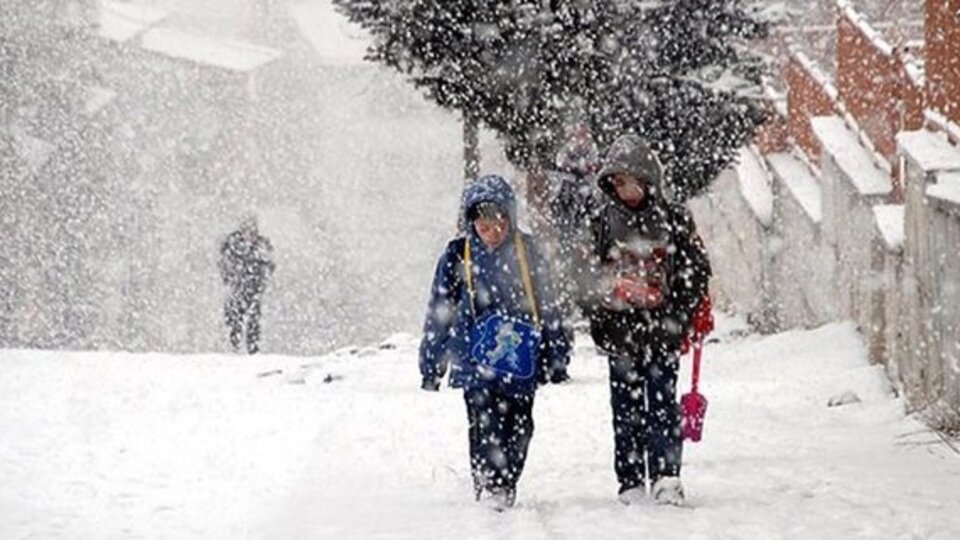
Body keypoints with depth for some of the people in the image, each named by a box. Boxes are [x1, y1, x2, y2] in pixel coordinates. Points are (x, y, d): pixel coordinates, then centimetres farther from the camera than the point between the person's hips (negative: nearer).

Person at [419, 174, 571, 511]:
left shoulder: (526, 251, 5)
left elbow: (547, 306, 13)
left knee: (519, 428, 2)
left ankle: (506, 489, 14)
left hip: (521, 360, 2)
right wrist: (431, 363, 7)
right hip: (476, 361, -2)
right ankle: (488, 489, -8)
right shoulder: (458, 256, 1)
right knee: (486, 429, -11)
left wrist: (556, 357, 13)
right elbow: (440, 312, 7)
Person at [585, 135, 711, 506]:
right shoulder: (605, 222, 7)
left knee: (662, 403, -7)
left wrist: (682, 316, -3)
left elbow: (697, 270, 4)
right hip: (621, 329, 2)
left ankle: (666, 478, -8)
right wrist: (599, 321, 8)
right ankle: (631, 483, 8)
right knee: (626, 407, 4)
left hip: (662, 327, -2)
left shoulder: (674, 219, 1)